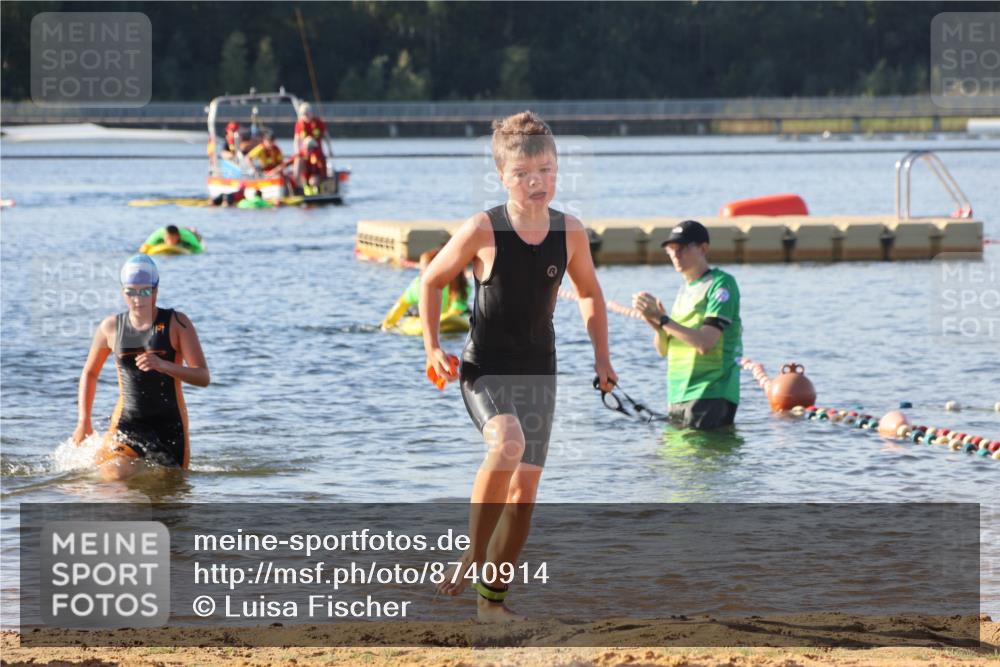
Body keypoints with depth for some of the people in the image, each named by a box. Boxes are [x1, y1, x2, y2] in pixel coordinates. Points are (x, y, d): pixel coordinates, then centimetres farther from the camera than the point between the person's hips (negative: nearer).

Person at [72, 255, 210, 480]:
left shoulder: (176, 324, -5)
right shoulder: (111, 327, 3)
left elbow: (203, 377, -12)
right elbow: (90, 373, 19)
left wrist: (163, 365, -29)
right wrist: (84, 420, 9)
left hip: (169, 424, -1)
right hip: (127, 421, 1)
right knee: (114, 477, -21)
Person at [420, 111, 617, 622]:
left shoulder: (569, 233, -4)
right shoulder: (482, 231, -14)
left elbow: (589, 293, 15)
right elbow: (431, 281, 0)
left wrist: (601, 356, 9)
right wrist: (432, 348, -7)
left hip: (538, 372, 4)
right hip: (484, 370, -4)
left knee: (525, 487, 3)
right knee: (508, 443, -33)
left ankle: (493, 597, 18)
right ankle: (473, 556, -18)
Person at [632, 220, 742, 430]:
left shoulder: (721, 283, -7)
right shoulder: (685, 289, 18)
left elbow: (705, 343, -19)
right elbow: (664, 349, 18)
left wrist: (661, 318, -15)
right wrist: (657, 324, -3)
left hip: (710, 396, -8)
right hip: (678, 396, 8)